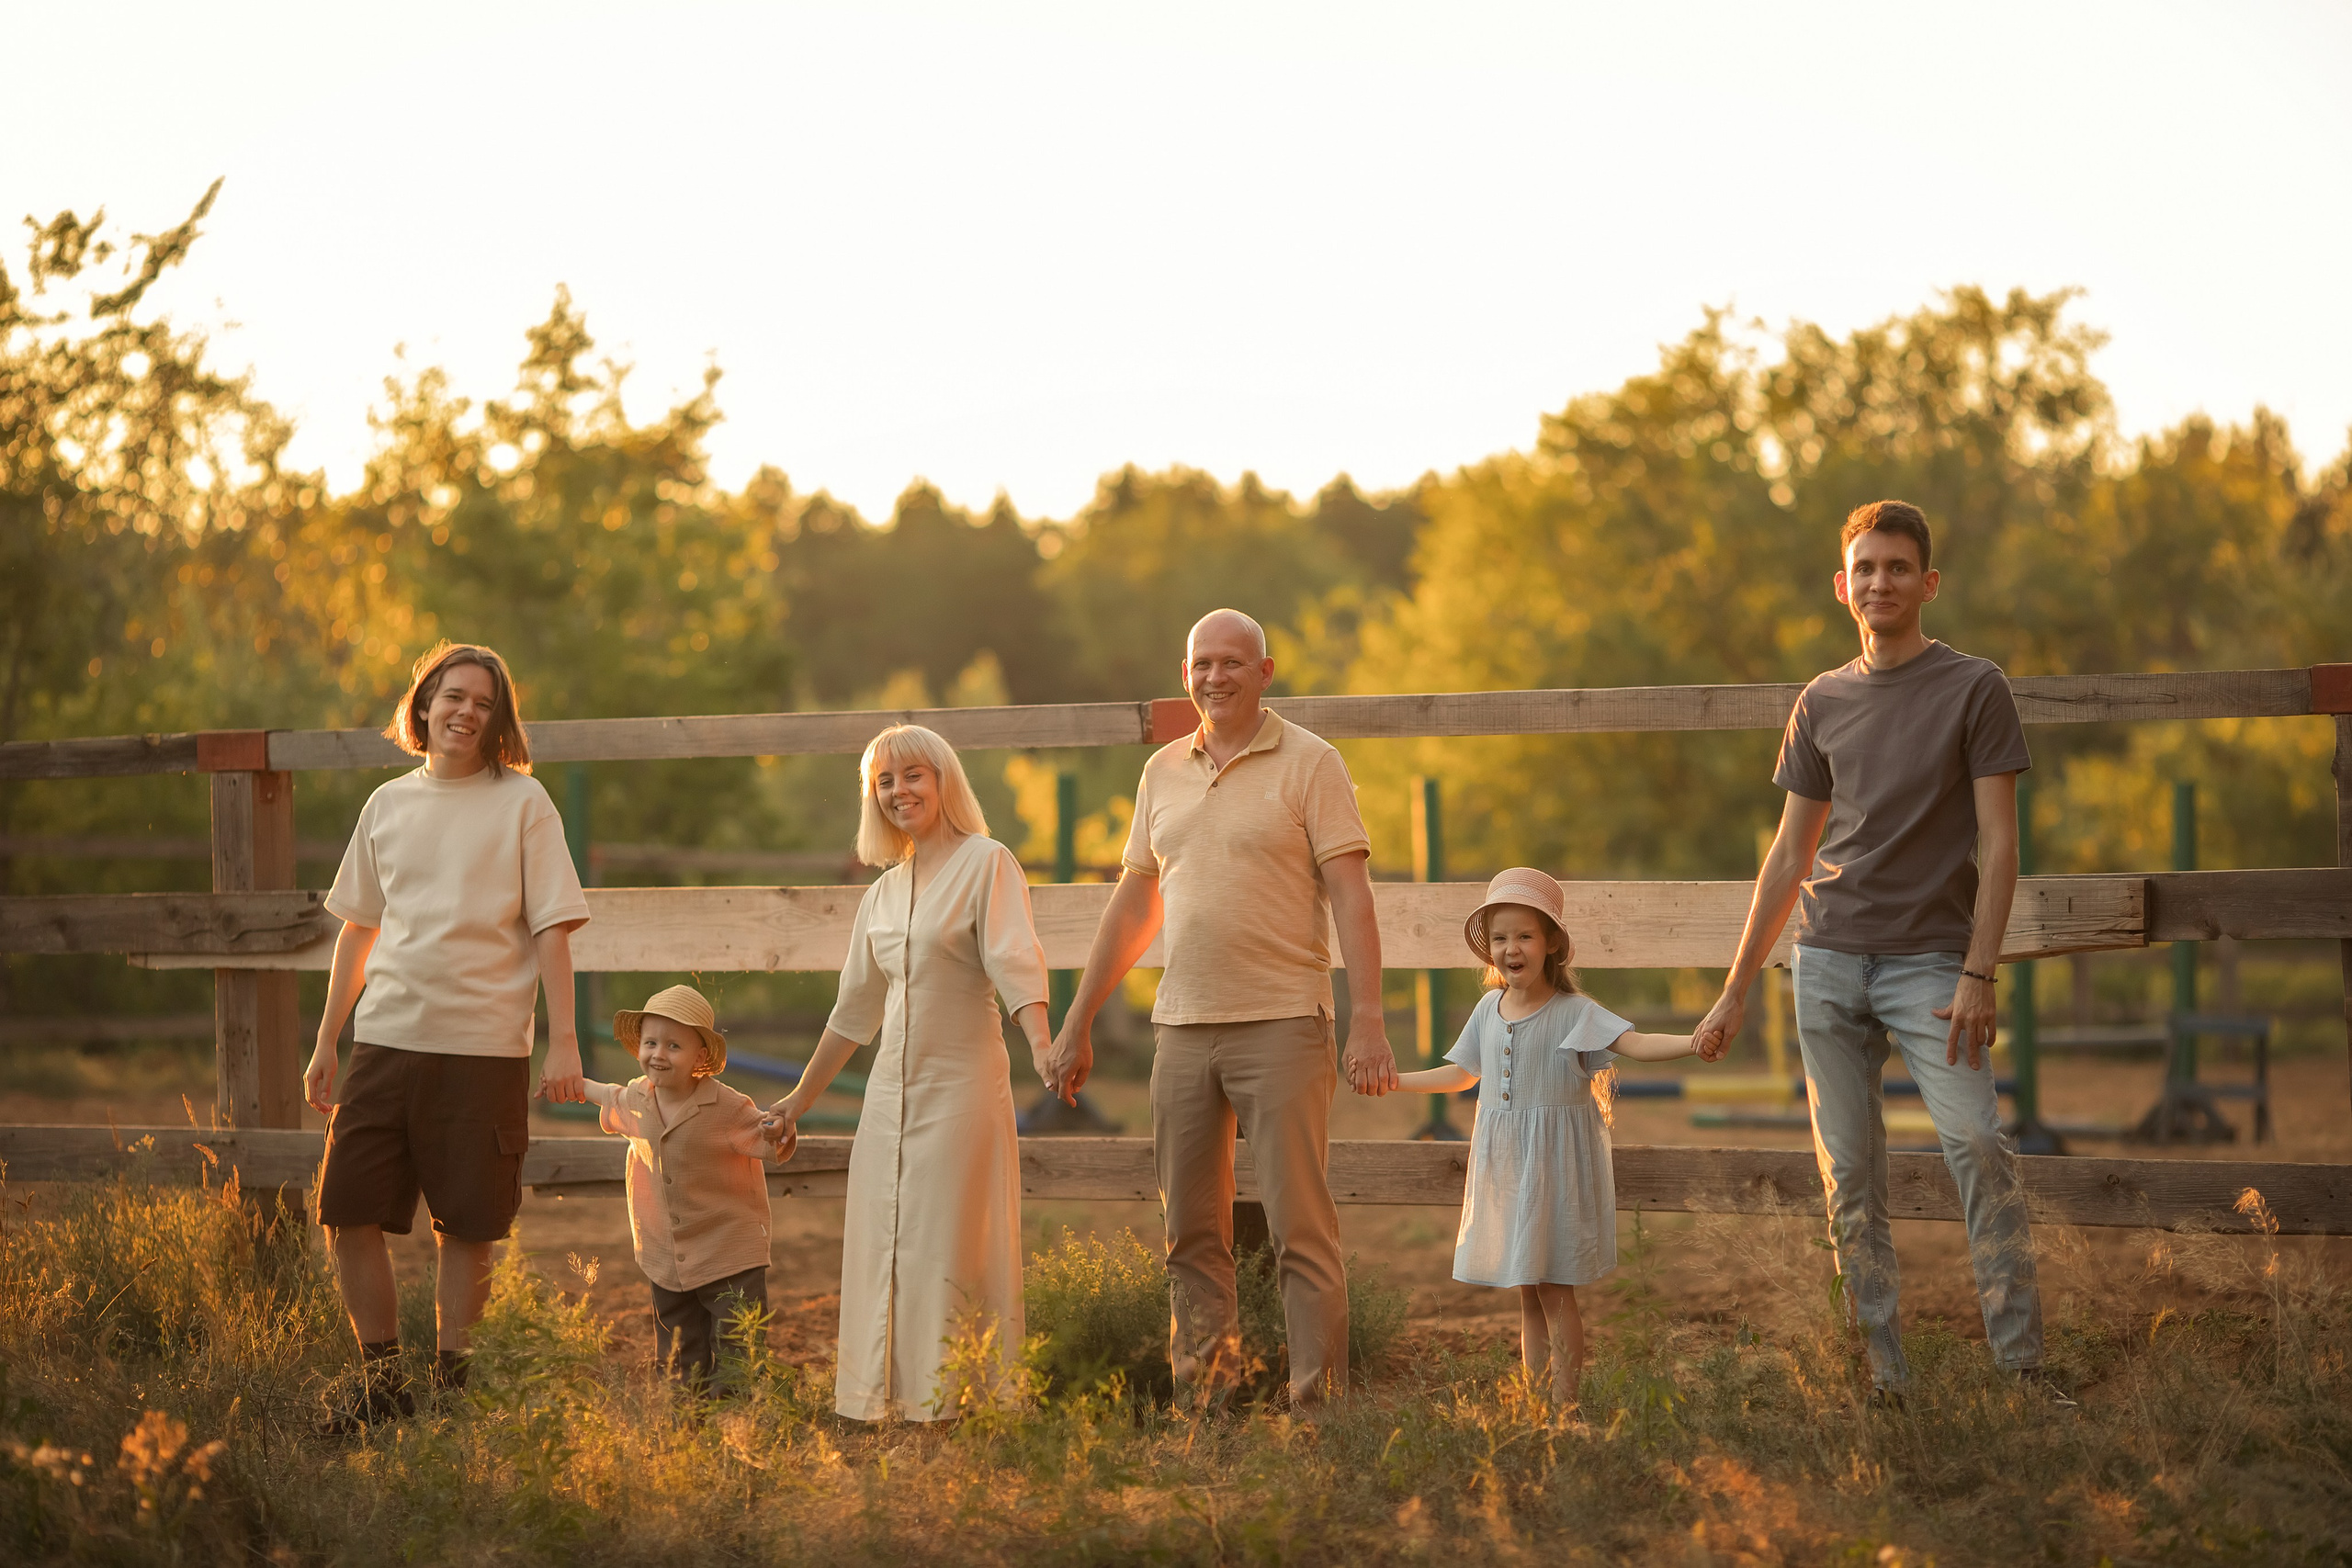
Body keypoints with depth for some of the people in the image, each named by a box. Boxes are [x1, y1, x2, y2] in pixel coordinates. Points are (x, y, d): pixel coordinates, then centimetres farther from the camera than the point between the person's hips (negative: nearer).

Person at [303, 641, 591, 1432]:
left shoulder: (522, 802, 0)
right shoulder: (388, 805, 11)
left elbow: (552, 929, -2)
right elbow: (357, 928, 18)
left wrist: (563, 1041, -8)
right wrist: (326, 1043, 16)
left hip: (485, 1047, -4)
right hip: (388, 1037, 4)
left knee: (467, 1228, 1)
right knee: (349, 1214, 0)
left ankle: (451, 1385, 14)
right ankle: (382, 1383, 12)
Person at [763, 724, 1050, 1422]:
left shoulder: (987, 865, -3)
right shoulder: (883, 893, 15)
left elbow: (1016, 965, -16)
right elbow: (854, 1008, 24)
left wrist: (1043, 1049, -33)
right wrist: (800, 1099, 28)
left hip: (962, 1083, -6)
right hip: (891, 1089, 6)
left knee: (950, 1249, -6)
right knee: (883, 1250, 5)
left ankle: (955, 1402, -2)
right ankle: (885, 1400, 9)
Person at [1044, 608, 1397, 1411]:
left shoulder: (1309, 763, -2)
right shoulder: (1163, 772, 14)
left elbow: (1351, 895, -8)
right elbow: (1133, 904, 19)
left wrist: (1369, 1021, -17)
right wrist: (1077, 1025, 18)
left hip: (1281, 1023, -5)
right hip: (1182, 1027, 5)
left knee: (1300, 1227, -6)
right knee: (1192, 1233, 7)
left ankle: (1318, 1400, -3)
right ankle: (1203, 1399, 14)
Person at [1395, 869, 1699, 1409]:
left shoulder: (1574, 1013, -10)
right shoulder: (1489, 1009, 8)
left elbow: (1636, 1043, -22)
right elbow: (1461, 1073, 22)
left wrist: (1695, 1041, -39)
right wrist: (1392, 1080, 24)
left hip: (1556, 1162, -5)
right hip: (1504, 1164, 5)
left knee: (1554, 1291, -5)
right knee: (1525, 1292, 11)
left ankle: (1565, 1405, 0)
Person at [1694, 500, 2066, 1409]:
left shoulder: (1974, 689, 2)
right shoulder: (1823, 703, 13)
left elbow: (1998, 843, -3)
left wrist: (1978, 974, -13)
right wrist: (1736, 991, 15)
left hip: (1929, 959, -4)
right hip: (1828, 960, 4)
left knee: (1978, 1145, -17)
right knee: (1849, 1177, 1)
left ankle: (2023, 1363, -15)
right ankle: (1884, 1378, 5)